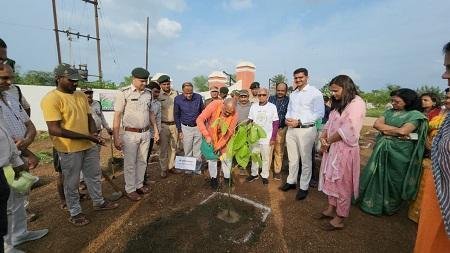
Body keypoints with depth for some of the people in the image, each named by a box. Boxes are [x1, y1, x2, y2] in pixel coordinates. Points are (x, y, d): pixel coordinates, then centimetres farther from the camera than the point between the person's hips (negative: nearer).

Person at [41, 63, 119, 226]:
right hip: (69, 149, -7)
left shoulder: (81, 95, 6)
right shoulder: (51, 99, -16)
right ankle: (75, 213, 30)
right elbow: (54, 129, -21)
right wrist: (86, 136, -22)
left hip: (90, 146, 7)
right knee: (72, 183, 11)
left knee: (94, 176, 19)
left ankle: (99, 202, 38)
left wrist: (94, 134, -6)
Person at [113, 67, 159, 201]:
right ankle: (130, 189, 22)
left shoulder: (148, 93, 5)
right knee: (130, 163, 6)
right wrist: (116, 137, -14)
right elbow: (117, 115, -10)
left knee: (142, 161, 14)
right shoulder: (124, 93, -10)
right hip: (130, 134, -5)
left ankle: (139, 185, 31)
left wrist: (156, 130, 12)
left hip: (146, 133, 5)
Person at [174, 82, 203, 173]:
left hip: (198, 127, 1)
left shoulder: (198, 97, -6)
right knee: (187, 151, 9)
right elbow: (176, 116, 1)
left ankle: (198, 168, 23)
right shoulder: (178, 99, -8)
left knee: (198, 151, 8)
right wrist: (179, 131, -1)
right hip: (186, 128, -1)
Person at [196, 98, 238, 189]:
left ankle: (227, 177, 33)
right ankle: (213, 178, 31)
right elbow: (200, 120, -29)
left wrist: (219, 145, -19)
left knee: (227, 158, 10)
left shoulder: (234, 115, -25)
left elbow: (229, 132, -19)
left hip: (225, 138, 1)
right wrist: (207, 136, -34)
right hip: (211, 136, -1)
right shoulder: (214, 105, -29)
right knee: (212, 157, 11)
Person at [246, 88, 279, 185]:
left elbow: (275, 124, -3)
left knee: (265, 158, 8)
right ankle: (254, 174, 31)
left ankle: (265, 176, 25)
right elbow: (250, 121, 7)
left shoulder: (272, 107, -4)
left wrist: (273, 138, -7)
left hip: (267, 138, -2)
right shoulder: (253, 106, 3)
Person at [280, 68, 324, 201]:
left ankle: (304, 187, 19)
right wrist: (287, 119, 0)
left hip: (306, 130, -6)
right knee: (292, 158, 16)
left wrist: (299, 121, -18)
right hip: (291, 129, 6)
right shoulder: (293, 94, 14)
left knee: (305, 160, 5)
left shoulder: (315, 93, -8)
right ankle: (291, 181, 32)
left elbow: (319, 113, -14)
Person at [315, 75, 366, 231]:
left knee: (342, 183, 3)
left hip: (345, 149, -8)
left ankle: (340, 219, 18)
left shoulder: (356, 103, -13)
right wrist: (323, 138, -5)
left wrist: (328, 141, -11)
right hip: (332, 148, 8)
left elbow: (347, 130, -21)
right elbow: (329, 124, 13)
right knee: (331, 180, 16)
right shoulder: (338, 104, 15)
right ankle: (331, 209, 32)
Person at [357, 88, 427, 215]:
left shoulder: (415, 114, -7)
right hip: (382, 150, 5)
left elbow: (403, 131, -21)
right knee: (376, 177, 12)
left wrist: (385, 129, -8)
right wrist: (397, 131, -11)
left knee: (392, 180, 9)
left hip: (399, 152, -5)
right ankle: (371, 202, 28)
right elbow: (376, 124, -5)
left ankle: (389, 206, 30)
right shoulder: (389, 112, 8)